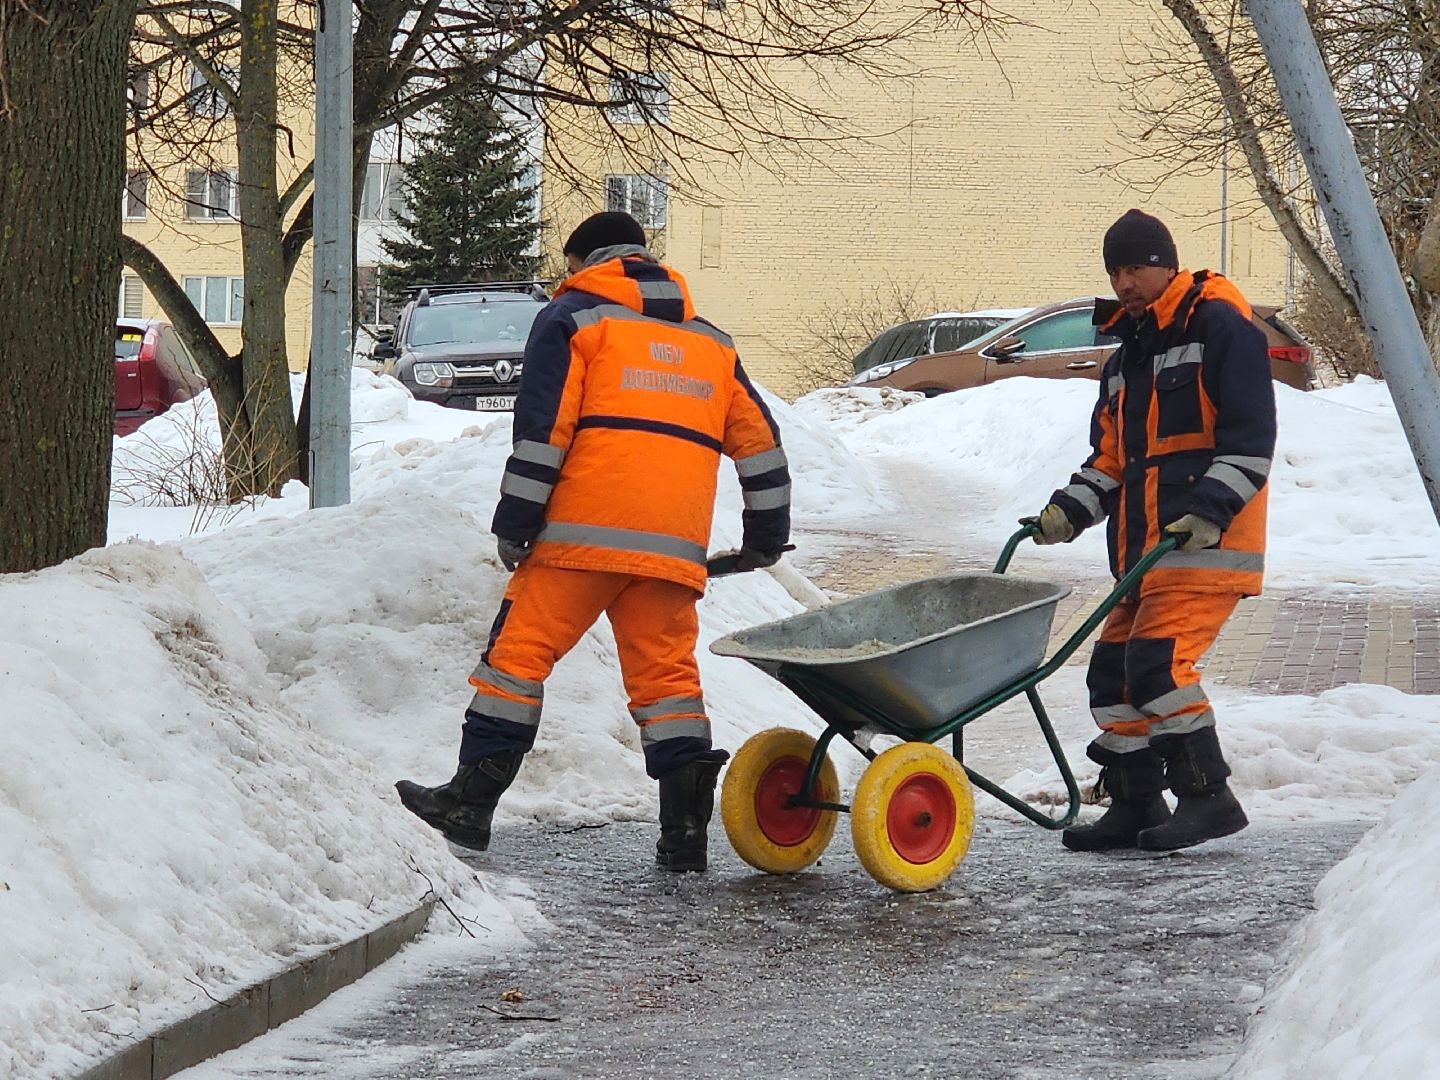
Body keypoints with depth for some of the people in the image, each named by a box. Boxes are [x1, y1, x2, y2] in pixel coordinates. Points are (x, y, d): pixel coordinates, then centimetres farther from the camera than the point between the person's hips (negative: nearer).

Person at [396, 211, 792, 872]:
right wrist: (766, 534, 30)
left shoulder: (571, 319, 7)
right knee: (666, 671, 7)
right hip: (674, 546, 4)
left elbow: (541, 430, -3)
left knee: (520, 650, 2)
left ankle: (471, 802, 2)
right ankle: (685, 831, -2)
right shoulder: (710, 343, 23)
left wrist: (515, 523, -2)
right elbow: (759, 442, 22)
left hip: (584, 531, -4)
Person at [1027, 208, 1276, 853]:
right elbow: (1110, 457, 24)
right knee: (1114, 669, 5)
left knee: (1157, 659, -19)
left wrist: (1209, 510, -21)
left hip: (1207, 543, -9)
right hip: (1143, 546, 9)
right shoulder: (1128, 356, 22)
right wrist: (1069, 511, 7)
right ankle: (1135, 806, 11)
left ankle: (1208, 796, -10)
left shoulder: (1220, 327, -5)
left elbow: (1250, 437, -12)